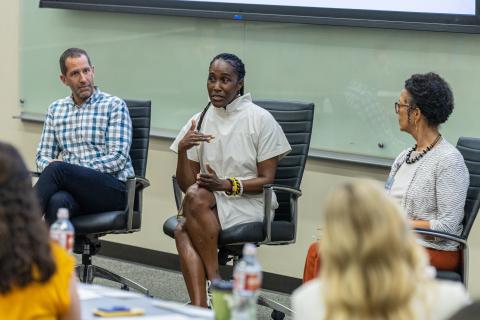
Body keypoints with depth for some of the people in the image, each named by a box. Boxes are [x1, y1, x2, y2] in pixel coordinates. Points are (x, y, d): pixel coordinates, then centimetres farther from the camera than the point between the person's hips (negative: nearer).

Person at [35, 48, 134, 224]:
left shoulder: (114, 105, 4)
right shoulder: (56, 109, 19)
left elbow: (118, 158, -5)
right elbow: (43, 155, 19)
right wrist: (50, 166, -9)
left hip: (113, 189, -3)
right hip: (75, 189, 3)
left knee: (57, 169, -32)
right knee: (57, 201, -37)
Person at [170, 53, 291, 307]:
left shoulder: (260, 119, -3)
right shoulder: (199, 121, 10)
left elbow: (267, 180, -4)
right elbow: (186, 185, 7)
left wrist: (226, 185, -19)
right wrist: (182, 150, -12)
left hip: (249, 203, -4)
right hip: (208, 203, 4)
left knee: (196, 198, -33)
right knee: (182, 232, -30)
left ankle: (214, 281, -23)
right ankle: (200, 308, -39)